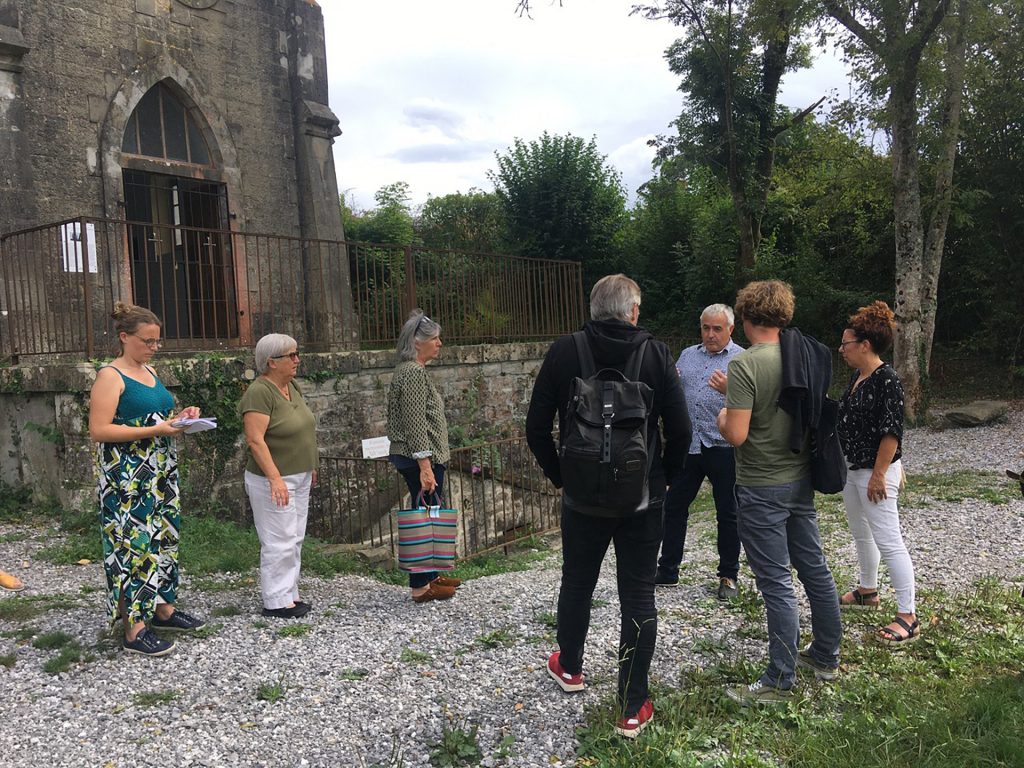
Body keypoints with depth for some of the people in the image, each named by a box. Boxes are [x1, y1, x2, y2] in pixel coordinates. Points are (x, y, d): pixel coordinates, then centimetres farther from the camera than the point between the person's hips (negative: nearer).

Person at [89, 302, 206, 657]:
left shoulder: (150, 372, 13)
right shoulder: (110, 376, -12)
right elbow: (99, 430, -19)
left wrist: (179, 417, 3)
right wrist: (154, 430, -23)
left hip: (161, 473, 8)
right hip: (127, 478, -8)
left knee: (164, 537, 14)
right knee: (133, 543, -5)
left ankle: (163, 608, 27)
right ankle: (135, 629, 3)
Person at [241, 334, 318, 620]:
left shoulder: (290, 386, 9)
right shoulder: (259, 392, -18)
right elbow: (255, 440, -23)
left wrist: (310, 465, 20)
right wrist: (275, 479, -27)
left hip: (299, 478, 9)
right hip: (274, 481, -9)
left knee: (294, 539, 13)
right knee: (279, 542, -3)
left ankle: (289, 594, 23)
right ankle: (275, 602, 7)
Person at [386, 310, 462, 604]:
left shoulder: (411, 370, 15)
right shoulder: (414, 373, -16)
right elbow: (415, 424, -22)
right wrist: (425, 467, -24)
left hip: (419, 458, 10)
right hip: (420, 458, -10)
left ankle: (430, 576, 27)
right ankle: (421, 587, 5)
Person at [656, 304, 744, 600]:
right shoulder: (687, 355, 12)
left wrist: (730, 391, -34)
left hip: (723, 448, -5)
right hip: (688, 444, 5)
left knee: (728, 514, 6)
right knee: (674, 506, 10)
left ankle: (728, 577, 21)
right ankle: (667, 570, 24)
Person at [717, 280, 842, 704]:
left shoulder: (745, 365, -20)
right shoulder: (809, 357, 2)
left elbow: (736, 434, -24)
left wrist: (722, 416, -1)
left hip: (761, 489, -7)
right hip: (801, 479, 7)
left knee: (777, 584, 1)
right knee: (815, 569, 18)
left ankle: (780, 681, 13)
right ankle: (826, 655, 35)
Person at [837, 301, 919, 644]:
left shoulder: (887, 379, -18)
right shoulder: (857, 377, 9)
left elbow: (892, 432, -21)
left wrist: (879, 474, -21)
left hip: (875, 473, -10)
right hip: (852, 468, 10)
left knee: (888, 542, -6)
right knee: (861, 534, 21)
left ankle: (908, 617, 0)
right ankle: (868, 591, 39)